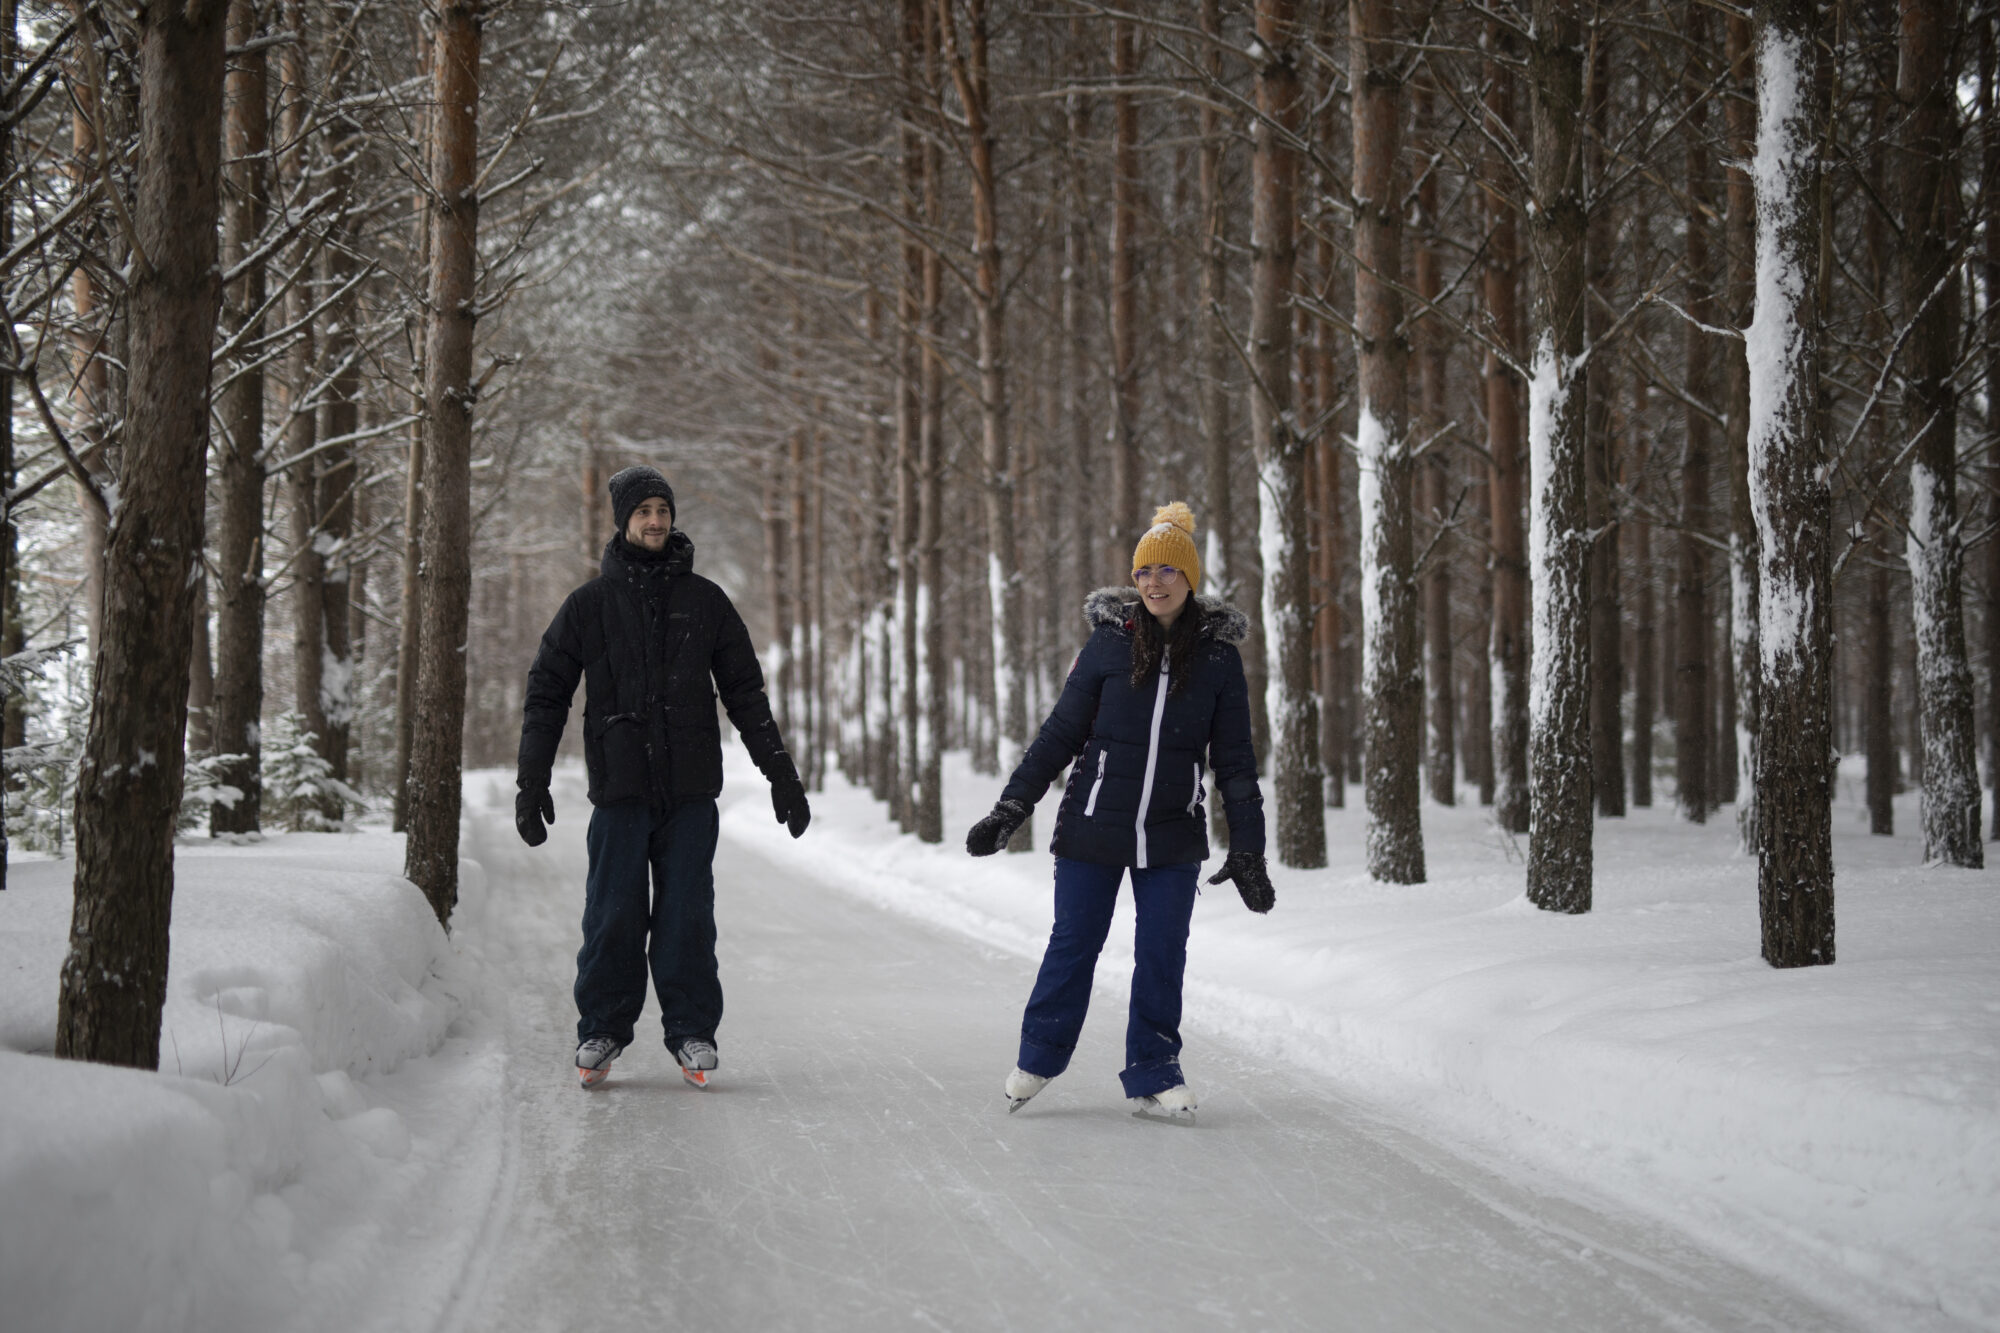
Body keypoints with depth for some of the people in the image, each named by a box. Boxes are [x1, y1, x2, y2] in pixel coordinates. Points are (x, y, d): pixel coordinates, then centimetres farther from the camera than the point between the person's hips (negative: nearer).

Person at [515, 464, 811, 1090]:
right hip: (619, 786, -1)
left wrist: (781, 774, 10)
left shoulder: (705, 601, 10)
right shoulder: (589, 604, 7)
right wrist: (531, 782, 2)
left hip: (690, 787, 1)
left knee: (688, 914, 0)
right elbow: (546, 694, 9)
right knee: (613, 916, -1)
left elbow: (745, 692, 14)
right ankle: (602, 1030, 11)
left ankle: (691, 1030, 9)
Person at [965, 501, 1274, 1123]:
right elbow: (1061, 733, 3)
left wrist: (1247, 850, 4)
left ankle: (1153, 1077, 17)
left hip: (1174, 838, 1)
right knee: (1072, 945, 7)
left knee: (1162, 955, 2)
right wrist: (1009, 810, -1)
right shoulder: (1109, 641, -3)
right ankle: (1038, 1059, 26)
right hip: (1093, 828, -1)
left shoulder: (1219, 656, 1)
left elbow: (1235, 761, 6)